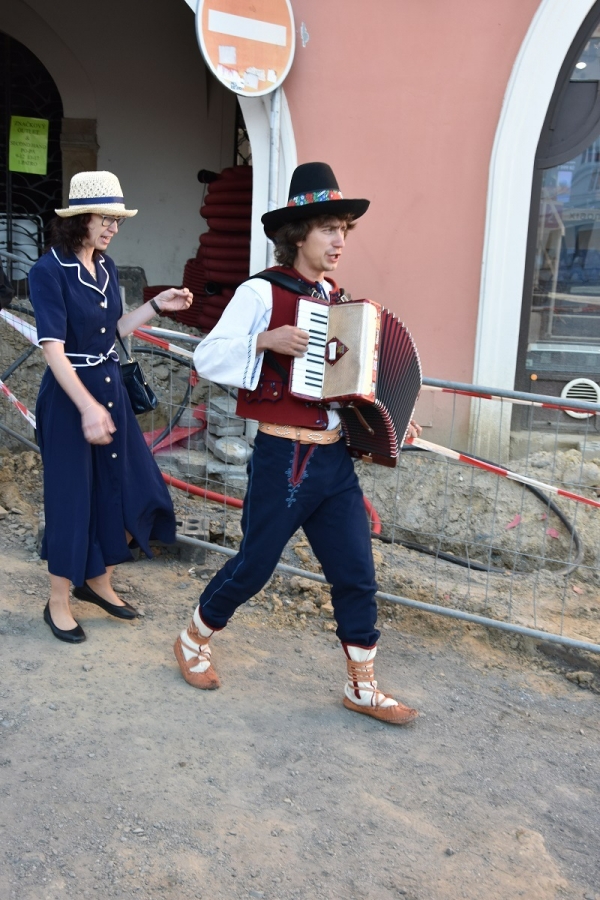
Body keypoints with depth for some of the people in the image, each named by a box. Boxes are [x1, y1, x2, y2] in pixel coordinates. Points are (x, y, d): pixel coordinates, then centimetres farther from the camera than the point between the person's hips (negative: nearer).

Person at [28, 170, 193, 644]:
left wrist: (157, 305, 6)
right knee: (72, 497, 3)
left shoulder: (106, 266, 7)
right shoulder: (49, 271, -15)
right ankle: (59, 603, 21)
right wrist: (88, 407, -31)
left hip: (111, 387, 7)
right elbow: (53, 349, -22)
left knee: (128, 489, 10)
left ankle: (98, 581, 31)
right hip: (69, 395, -7)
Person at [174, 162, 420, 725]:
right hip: (283, 459, -6)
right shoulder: (262, 292, -8)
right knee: (254, 565, 7)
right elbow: (206, 358, -12)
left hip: (336, 461, 6)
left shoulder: (337, 301, 12)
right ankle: (194, 640, 33)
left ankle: (362, 686, 22)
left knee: (356, 574, 7)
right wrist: (266, 340, -26)